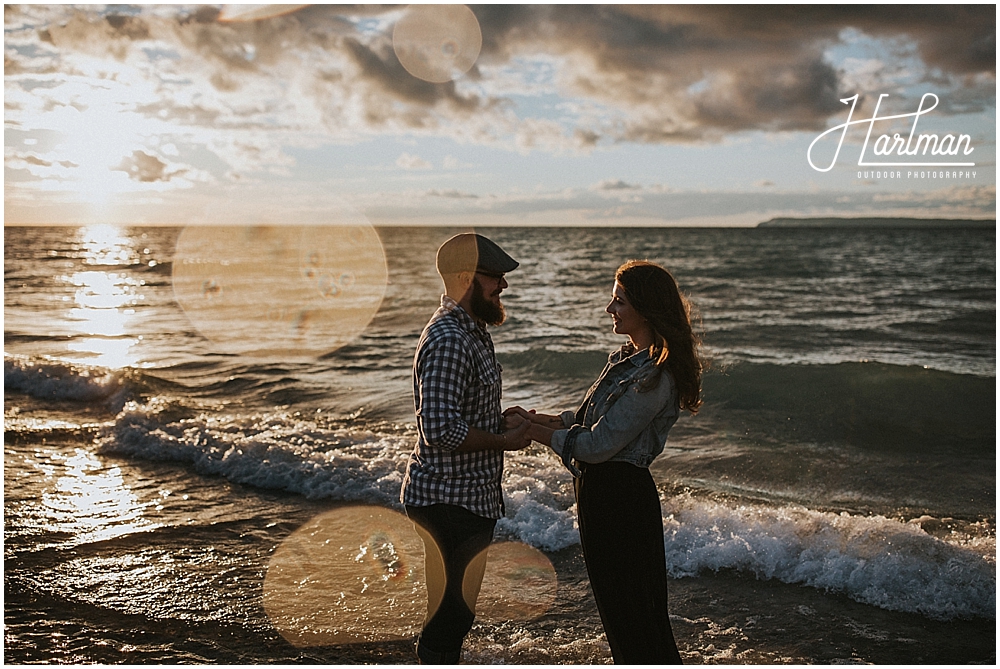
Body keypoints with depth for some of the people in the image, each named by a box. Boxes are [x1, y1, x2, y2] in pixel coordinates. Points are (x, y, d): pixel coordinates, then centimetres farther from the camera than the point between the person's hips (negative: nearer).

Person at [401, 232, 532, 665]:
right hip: (449, 500, -10)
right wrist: (504, 441, -17)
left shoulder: (471, 330, 12)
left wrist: (505, 422, 8)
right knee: (448, 615, 0)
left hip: (469, 498, 10)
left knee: (455, 612, 20)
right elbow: (440, 428, -28)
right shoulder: (448, 340, -22)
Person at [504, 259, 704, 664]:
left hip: (617, 497, -10)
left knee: (626, 609, 2)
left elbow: (597, 445, -22)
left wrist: (532, 431, -12)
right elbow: (590, 419, 16)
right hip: (610, 491, 10)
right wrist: (536, 419, 4)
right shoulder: (629, 358, 9)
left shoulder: (654, 376, -22)